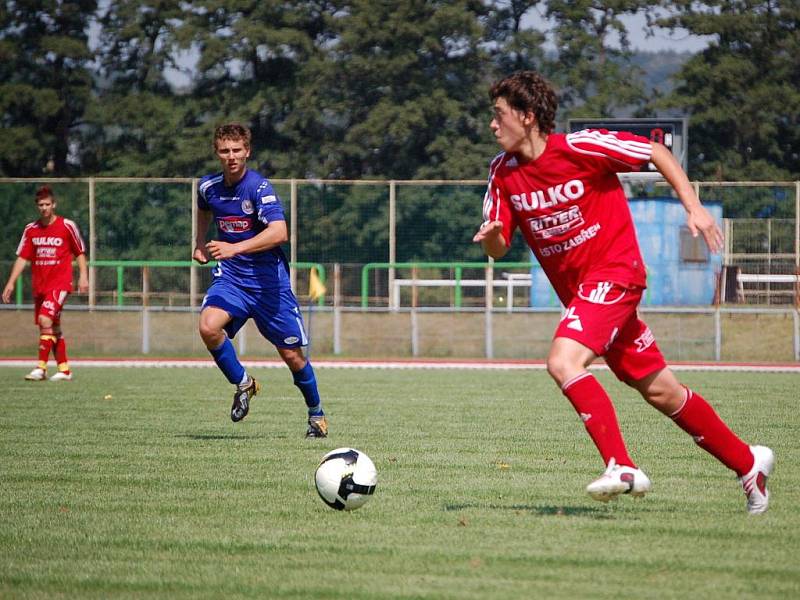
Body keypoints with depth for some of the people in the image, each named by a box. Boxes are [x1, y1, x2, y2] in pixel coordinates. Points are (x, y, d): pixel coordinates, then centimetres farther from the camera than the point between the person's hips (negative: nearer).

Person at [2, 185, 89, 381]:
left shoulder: (67, 226, -4)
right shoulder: (31, 229, 7)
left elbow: (80, 253, 5)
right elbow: (22, 258, 9)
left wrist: (83, 276, -3)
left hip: (60, 284, -5)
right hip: (39, 285, 5)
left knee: (45, 319, -22)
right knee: (53, 328, 10)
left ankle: (41, 368, -22)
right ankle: (64, 370, 20)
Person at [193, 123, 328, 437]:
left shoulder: (259, 187, -17)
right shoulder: (209, 186, 1)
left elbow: (279, 233, -33)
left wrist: (235, 248, -41)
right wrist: (199, 244, 17)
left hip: (268, 279, -4)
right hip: (230, 277, 4)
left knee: (292, 354, 2)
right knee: (208, 327, -26)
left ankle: (316, 413, 28)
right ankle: (242, 384, -1)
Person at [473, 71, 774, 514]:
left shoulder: (579, 148, -15)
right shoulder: (503, 172, 2)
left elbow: (655, 152, -4)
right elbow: (499, 248, 2)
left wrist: (694, 207, -9)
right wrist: (490, 237, -21)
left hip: (613, 272, -7)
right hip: (577, 289, 7)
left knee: (563, 362, -27)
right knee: (658, 390, 9)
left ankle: (622, 468, -25)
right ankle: (747, 462, 22)